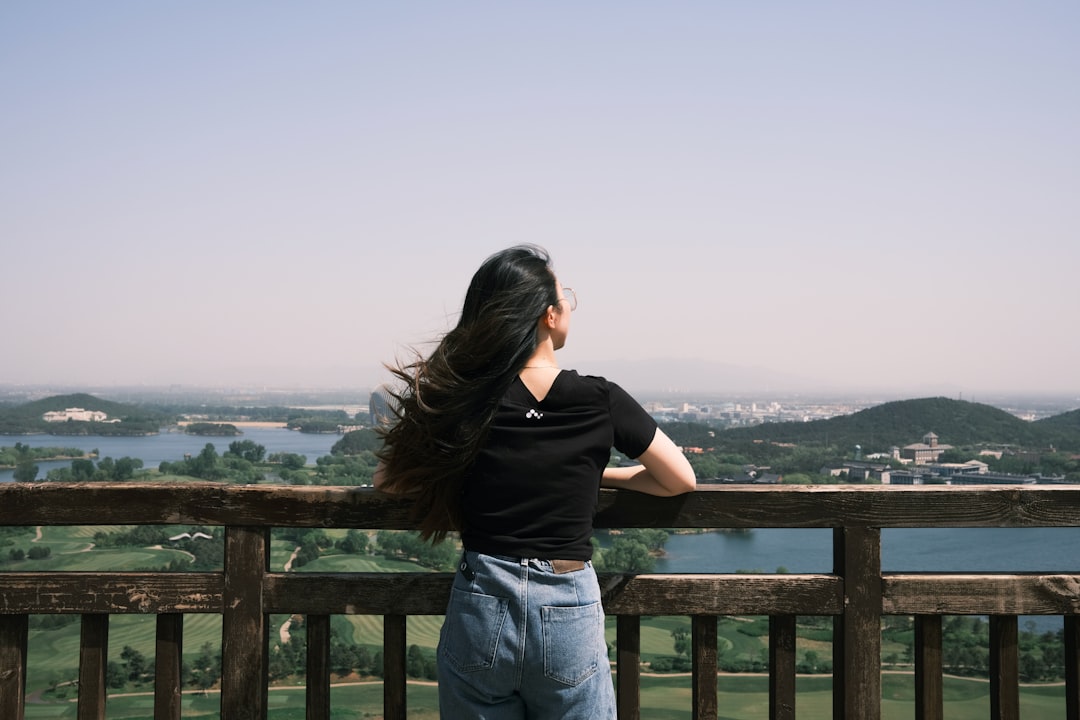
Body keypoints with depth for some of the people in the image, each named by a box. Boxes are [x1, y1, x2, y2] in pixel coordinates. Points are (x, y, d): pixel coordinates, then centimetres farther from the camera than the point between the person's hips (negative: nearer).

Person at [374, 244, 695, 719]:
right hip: (567, 616, -1)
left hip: (480, 609, 2)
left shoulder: (461, 399, -4)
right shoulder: (600, 401, -7)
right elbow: (682, 480, 5)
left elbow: (387, 479, 7)